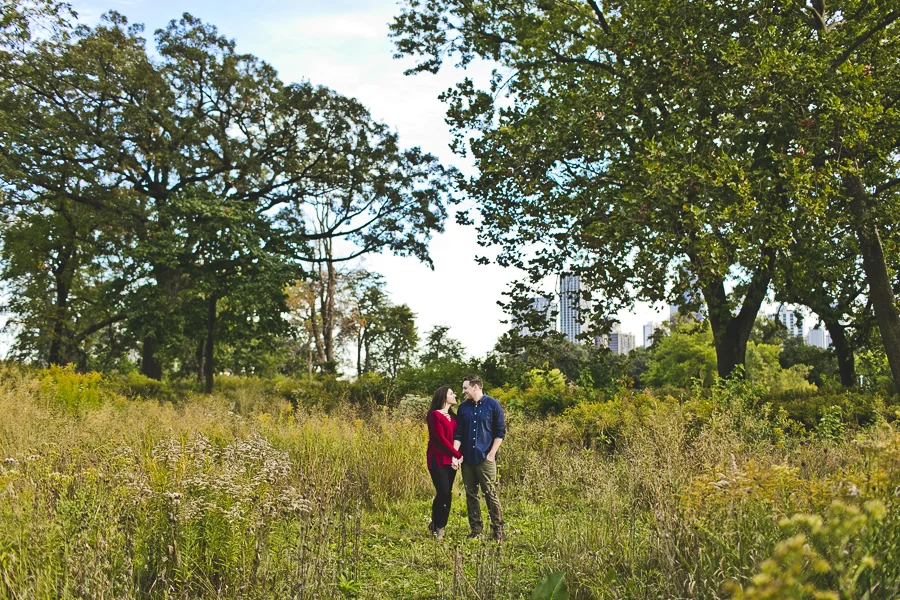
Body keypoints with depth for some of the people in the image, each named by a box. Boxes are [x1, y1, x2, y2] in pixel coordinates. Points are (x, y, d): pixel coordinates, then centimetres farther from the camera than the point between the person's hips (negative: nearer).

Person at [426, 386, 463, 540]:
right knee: (443, 493, -9)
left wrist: (455, 457, -9)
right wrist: (458, 455, -9)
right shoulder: (435, 415, -8)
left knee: (447, 494, 5)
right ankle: (437, 528, 7)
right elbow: (441, 439, -13)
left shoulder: (453, 416, 15)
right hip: (438, 459, -7)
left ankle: (438, 525, 18)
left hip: (451, 460, 7)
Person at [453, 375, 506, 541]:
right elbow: (458, 433, 6)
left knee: (491, 494, -3)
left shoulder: (493, 405, -3)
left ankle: (498, 530, 7)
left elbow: (500, 432, -3)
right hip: (467, 459, 4)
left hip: (485, 458, -4)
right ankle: (475, 530, 19)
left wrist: (492, 454, -9)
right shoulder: (463, 407, 7)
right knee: (471, 495, 9)